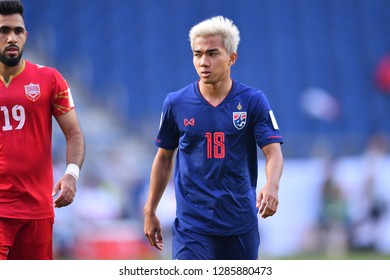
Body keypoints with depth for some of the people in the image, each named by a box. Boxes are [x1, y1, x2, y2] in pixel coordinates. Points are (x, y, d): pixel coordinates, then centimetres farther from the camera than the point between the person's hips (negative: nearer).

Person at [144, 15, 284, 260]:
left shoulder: (253, 101, -3)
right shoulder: (176, 104, 1)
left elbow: (273, 150, -11)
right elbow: (164, 157, 13)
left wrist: (272, 185, -32)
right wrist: (150, 212, 13)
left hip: (241, 224, 1)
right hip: (192, 226, -1)